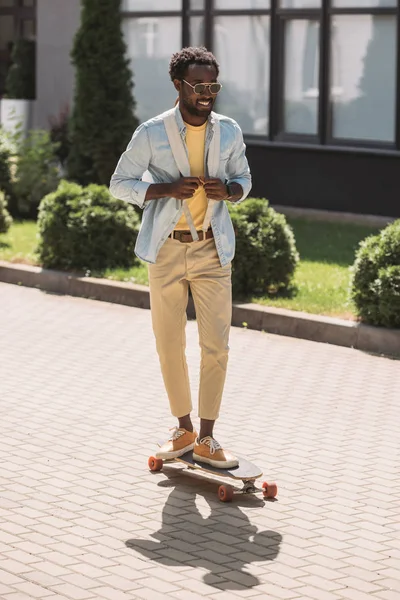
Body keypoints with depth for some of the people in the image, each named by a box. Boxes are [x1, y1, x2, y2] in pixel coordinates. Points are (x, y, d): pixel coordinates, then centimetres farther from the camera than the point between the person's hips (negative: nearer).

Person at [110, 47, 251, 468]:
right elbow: (120, 184, -2)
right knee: (169, 346, 7)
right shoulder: (151, 133, -7)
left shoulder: (229, 132, 1)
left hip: (212, 250, 1)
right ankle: (184, 429, 24)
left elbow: (243, 180, 13)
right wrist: (168, 188, -18)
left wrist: (228, 190, -11)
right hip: (167, 249, -1)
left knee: (216, 346, -4)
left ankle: (206, 438, 4)